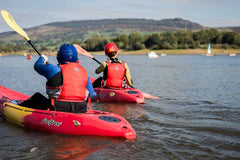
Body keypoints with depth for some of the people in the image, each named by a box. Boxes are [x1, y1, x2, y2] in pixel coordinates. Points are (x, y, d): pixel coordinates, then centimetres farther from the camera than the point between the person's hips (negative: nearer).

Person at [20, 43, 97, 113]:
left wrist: (42, 58, 34)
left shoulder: (56, 69, -7)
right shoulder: (84, 72, 7)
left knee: (37, 97, 20)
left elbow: (37, 65, 11)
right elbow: (93, 97, 8)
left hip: (57, 109, -4)